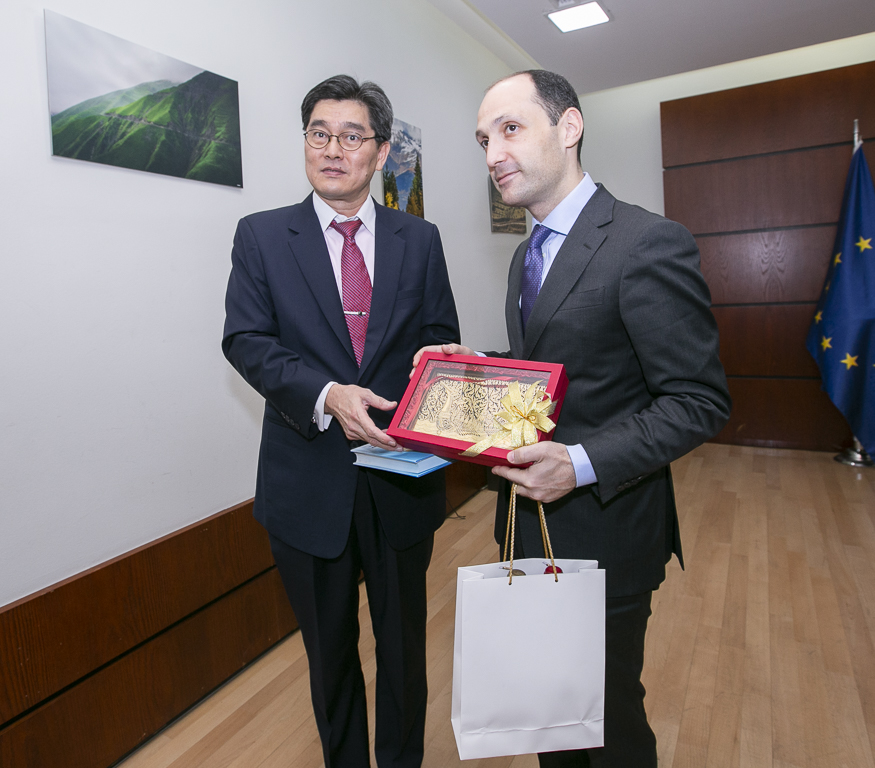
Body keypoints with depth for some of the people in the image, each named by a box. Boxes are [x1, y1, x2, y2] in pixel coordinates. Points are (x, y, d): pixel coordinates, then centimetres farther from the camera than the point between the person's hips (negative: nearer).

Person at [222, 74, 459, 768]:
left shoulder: (420, 241, 5)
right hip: (310, 482, -1)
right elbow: (246, 340, -8)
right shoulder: (261, 236, 1)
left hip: (402, 477, 2)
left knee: (404, 643, 20)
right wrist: (327, 395, -25)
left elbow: (443, 340, 6)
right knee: (329, 651, 19)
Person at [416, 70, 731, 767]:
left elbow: (699, 402, -18)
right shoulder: (529, 253, 10)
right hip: (531, 524, 8)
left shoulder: (649, 244, -18)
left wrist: (582, 464, -28)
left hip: (603, 532, -7)